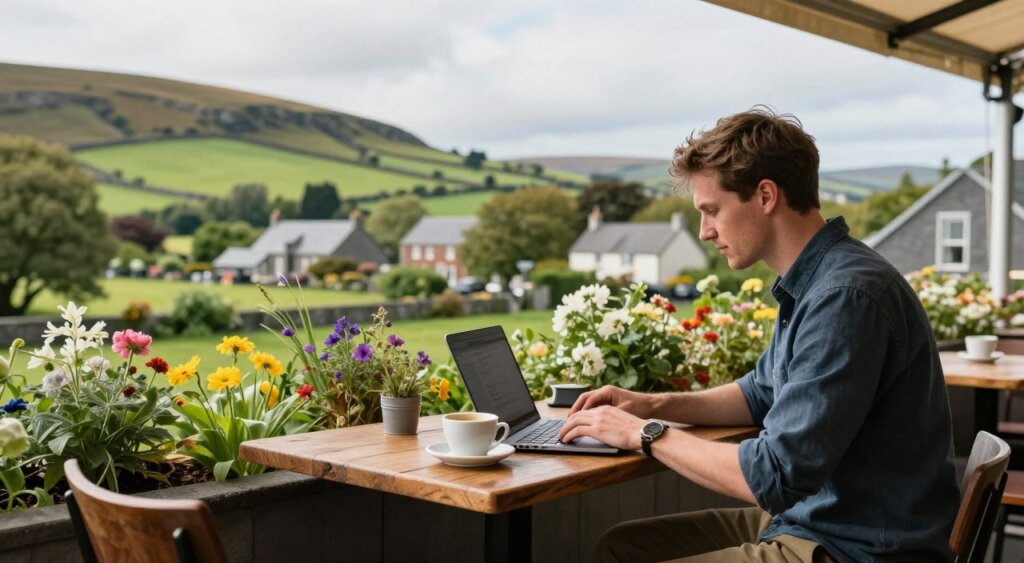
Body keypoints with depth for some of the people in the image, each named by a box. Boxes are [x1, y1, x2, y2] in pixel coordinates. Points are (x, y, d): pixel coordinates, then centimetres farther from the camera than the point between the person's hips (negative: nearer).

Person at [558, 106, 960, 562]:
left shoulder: (847, 297, -24)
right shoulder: (810, 284, 7)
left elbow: (777, 477, -26)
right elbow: (763, 395, 22)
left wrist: (647, 434, -14)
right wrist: (655, 405, 8)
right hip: (807, 518, 9)